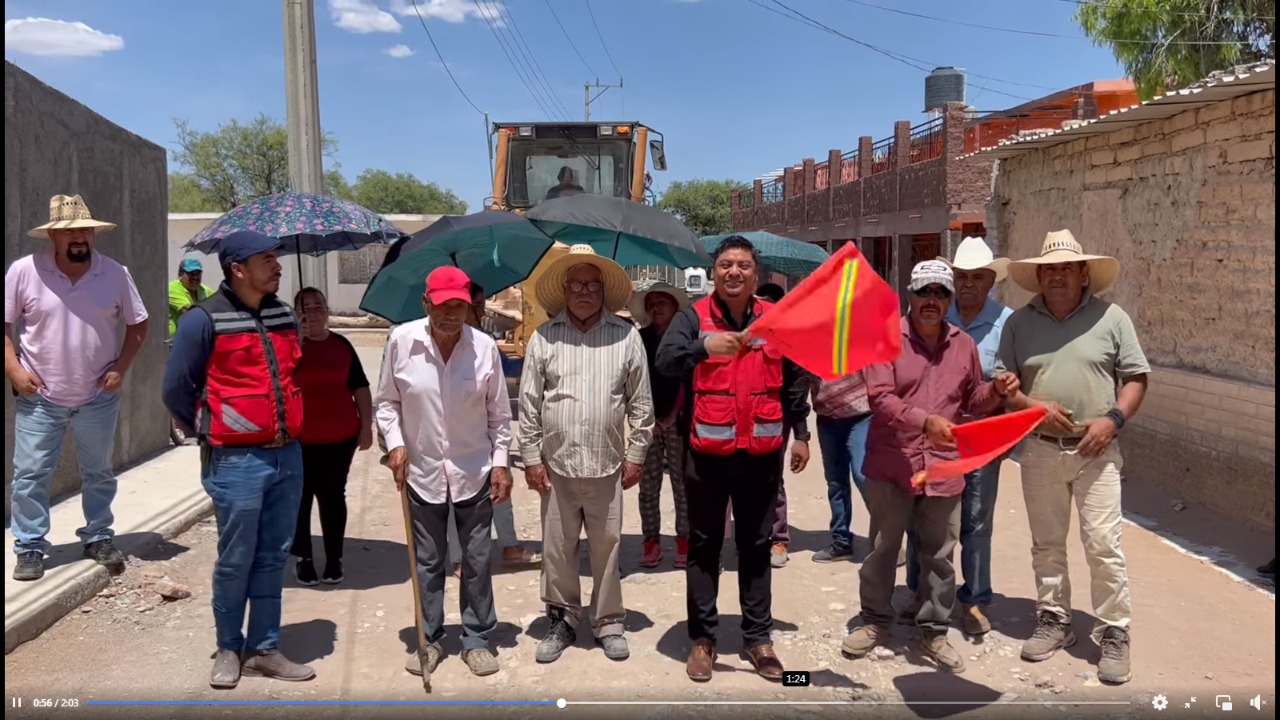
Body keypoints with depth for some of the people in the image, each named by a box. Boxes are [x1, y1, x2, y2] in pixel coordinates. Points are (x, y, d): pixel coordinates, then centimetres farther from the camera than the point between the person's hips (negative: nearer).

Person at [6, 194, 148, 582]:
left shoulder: (115, 274, -5)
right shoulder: (23, 271, -9)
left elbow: (138, 324, 4)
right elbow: (6, 325, -2)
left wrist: (121, 367, -6)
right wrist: (14, 369, -12)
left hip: (98, 398, 2)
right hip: (39, 397, -1)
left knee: (99, 473, 14)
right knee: (29, 475, 4)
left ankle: (98, 538, 30)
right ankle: (30, 548, 18)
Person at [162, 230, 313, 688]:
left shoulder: (284, 315, 9)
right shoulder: (206, 320, -10)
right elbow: (175, 388, -5)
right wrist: (207, 432, 3)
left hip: (288, 456, 6)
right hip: (237, 461, -5)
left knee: (272, 558, 11)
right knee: (235, 561, 6)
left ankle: (263, 649, 22)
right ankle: (228, 649, 23)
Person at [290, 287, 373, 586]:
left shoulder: (341, 345, 6)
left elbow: (360, 386, 9)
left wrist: (366, 425, 4)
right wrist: (298, 335, -23)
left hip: (339, 438, 2)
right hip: (298, 439, -2)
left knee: (333, 497, 8)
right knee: (300, 498, 6)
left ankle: (334, 559, 18)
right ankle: (303, 558, 18)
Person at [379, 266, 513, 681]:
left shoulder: (485, 347, -10)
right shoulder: (401, 340, -9)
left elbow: (499, 413, 0)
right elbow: (387, 401, 3)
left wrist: (501, 463, -2)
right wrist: (395, 444, -9)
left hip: (474, 471, 0)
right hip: (422, 470, 0)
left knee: (477, 561, 9)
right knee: (427, 562, 13)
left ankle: (477, 640, 24)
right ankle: (430, 640, 28)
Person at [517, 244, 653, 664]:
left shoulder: (626, 336, 0)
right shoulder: (544, 337, 2)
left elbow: (641, 401, 3)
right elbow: (529, 403, 3)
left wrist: (636, 454, 2)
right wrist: (531, 457, 0)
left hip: (607, 465, -1)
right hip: (556, 464, 1)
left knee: (607, 548, 9)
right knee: (557, 549, 10)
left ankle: (608, 623, 24)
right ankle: (562, 621, 26)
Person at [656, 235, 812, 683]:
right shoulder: (694, 317, -4)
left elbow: (795, 380, 13)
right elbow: (665, 360, -22)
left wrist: (800, 434, 12)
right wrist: (704, 347, -40)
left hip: (761, 453, 2)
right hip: (707, 452, -2)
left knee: (756, 546, 12)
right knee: (704, 547, 8)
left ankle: (758, 637, 23)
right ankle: (702, 638, 19)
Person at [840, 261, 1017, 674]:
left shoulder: (964, 344, 8)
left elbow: (971, 400, 19)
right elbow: (880, 398, -16)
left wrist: (996, 390, -2)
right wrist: (925, 421, -28)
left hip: (943, 468, 3)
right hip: (891, 465, -3)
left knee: (939, 555, 11)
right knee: (882, 549, 11)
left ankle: (934, 632, 26)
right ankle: (875, 622, 28)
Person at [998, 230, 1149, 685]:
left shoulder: (1111, 318, 0)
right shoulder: (1019, 323, 3)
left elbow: (1136, 377, 2)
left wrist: (1113, 419, -13)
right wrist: (1033, 406, -14)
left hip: (1095, 450, -2)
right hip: (1039, 450, 2)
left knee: (1103, 545, -3)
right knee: (1046, 544, 12)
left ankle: (1113, 634, 10)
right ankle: (1054, 621, 26)